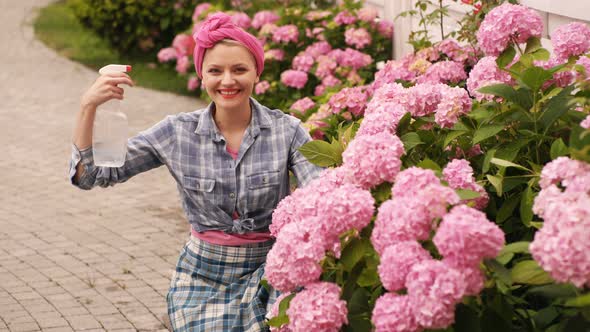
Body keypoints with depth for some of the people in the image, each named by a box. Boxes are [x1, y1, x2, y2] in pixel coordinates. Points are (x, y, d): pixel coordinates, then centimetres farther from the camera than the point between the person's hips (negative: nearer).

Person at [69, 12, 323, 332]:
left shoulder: (286, 131, -8)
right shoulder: (178, 133, -5)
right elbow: (90, 173, -4)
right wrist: (88, 107, -18)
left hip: (268, 272, -1)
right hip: (203, 278, 1)